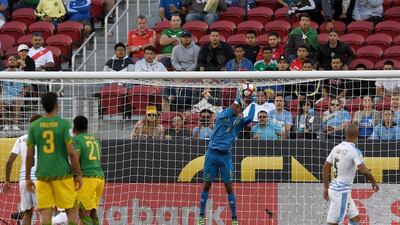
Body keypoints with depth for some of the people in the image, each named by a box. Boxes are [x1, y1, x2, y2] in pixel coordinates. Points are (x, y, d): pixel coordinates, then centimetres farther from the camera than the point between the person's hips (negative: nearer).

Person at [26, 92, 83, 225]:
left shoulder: (34, 126, 2)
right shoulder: (64, 124, -6)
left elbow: (29, 155, 3)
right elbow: (71, 152, -11)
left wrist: (27, 178, 11)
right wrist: (79, 174, -2)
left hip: (42, 175, 2)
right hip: (63, 174, -2)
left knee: (46, 214, 1)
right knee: (71, 211, 7)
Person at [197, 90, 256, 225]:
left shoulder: (239, 122, 8)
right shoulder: (221, 117, 8)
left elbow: (250, 118, -11)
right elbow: (225, 114, -15)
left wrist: (253, 102, -3)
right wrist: (236, 100, -14)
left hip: (225, 156, 0)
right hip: (212, 154, 0)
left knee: (228, 186, -2)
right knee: (207, 184, 2)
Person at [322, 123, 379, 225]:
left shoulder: (336, 148, 6)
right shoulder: (354, 151, -16)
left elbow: (325, 168, 11)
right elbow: (364, 171, -24)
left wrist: (326, 187, 18)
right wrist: (374, 182, -7)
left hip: (333, 188, 8)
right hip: (342, 191, -8)